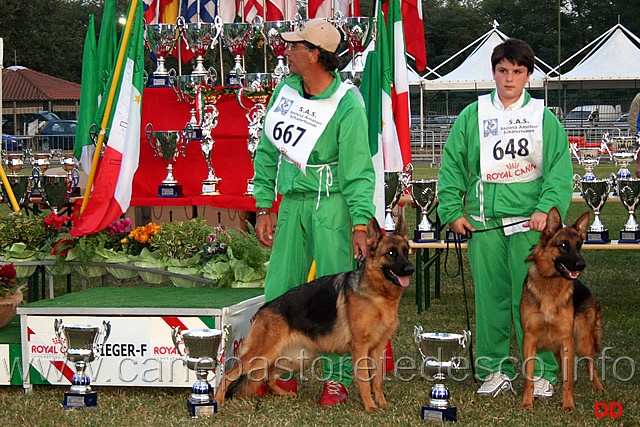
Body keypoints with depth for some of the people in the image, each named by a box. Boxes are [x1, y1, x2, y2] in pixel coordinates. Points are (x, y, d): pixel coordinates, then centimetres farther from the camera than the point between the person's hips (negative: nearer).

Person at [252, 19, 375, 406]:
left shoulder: (346, 105, -14)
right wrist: (264, 207, 10)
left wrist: (360, 225, -17)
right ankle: (283, 373, 16)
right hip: (292, 203, 6)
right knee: (279, 292, 6)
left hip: (331, 206, -6)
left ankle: (338, 378, 4)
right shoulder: (286, 90, 5)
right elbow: (268, 152, 12)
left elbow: (358, 170, -12)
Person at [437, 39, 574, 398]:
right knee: (490, 297, 3)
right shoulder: (473, 115, 9)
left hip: (530, 223, -1)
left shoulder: (544, 118, 6)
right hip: (484, 221, 2)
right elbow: (452, 165, 10)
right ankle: (496, 369, 12)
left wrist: (547, 208, -13)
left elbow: (560, 170, 1)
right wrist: (452, 211, 3)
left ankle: (542, 372, 5)